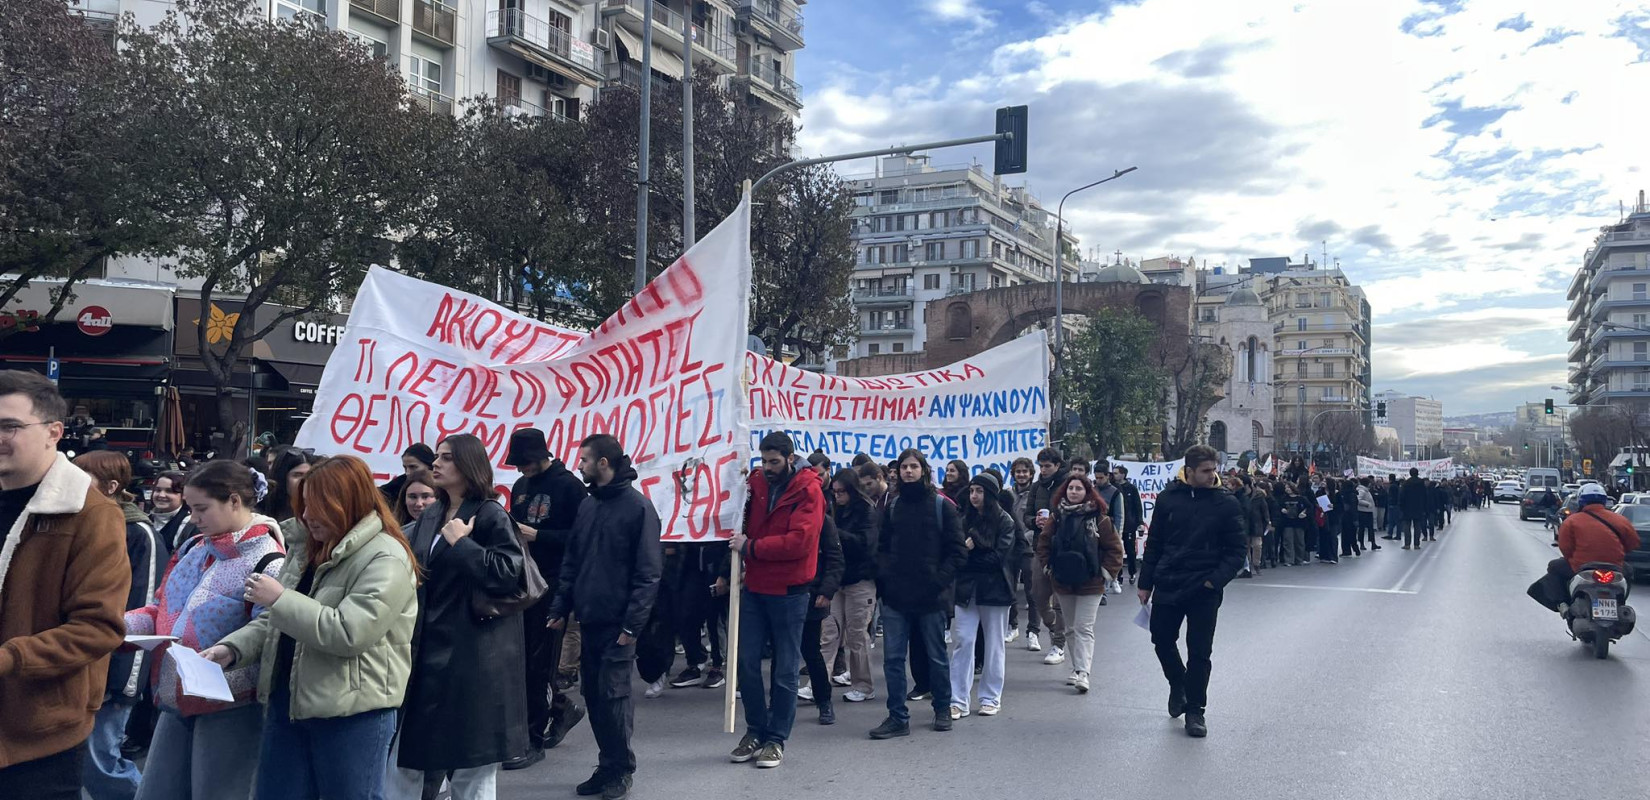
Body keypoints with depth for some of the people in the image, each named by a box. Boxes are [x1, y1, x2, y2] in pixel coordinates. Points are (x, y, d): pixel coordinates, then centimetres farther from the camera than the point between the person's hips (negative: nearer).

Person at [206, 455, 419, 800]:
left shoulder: (386, 560, -16)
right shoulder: (307, 551, 13)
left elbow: (348, 633, -25)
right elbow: (274, 623, 18)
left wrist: (281, 599, -18)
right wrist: (232, 647, 0)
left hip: (352, 713, -8)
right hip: (287, 704, 8)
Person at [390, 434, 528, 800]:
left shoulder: (491, 516, -10)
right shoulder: (429, 517, 12)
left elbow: (508, 573, -21)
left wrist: (461, 543, -18)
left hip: (472, 655, -7)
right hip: (426, 649, 7)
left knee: (471, 763, 5)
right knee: (402, 752, 10)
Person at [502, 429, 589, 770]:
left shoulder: (569, 486, -9)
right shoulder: (521, 486, 14)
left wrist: (537, 536, -21)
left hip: (552, 585, -7)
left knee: (538, 662, -3)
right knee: (522, 657, 11)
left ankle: (534, 739, 7)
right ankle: (561, 707, 33)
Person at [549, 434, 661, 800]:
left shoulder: (638, 507, -10)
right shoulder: (587, 505, 12)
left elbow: (648, 572, -13)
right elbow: (571, 562, 16)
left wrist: (632, 624, -17)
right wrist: (561, 608, 9)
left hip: (618, 623, -7)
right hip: (589, 619, 7)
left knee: (613, 694, -2)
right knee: (593, 695, 11)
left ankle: (621, 770, 13)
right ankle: (608, 764, 23)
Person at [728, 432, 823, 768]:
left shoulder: (808, 491, -12)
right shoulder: (757, 482, 4)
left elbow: (800, 541, -22)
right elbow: (744, 523, 18)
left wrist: (751, 547, -19)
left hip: (788, 592, -5)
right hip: (754, 588, 5)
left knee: (785, 670, 5)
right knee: (747, 662, 8)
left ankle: (776, 739, 15)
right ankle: (755, 732, 21)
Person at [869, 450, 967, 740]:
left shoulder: (942, 506, -2)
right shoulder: (892, 506, 9)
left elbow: (958, 550, -3)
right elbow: (882, 547, 15)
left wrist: (939, 580, -14)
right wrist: (885, 575, -2)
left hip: (931, 596, -3)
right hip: (895, 596, 3)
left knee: (937, 656, 10)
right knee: (893, 658, 0)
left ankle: (942, 710, 28)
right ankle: (898, 718, 7)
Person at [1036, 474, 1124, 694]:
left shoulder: (1099, 518, -6)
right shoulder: (1056, 517, 4)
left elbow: (1114, 548, -2)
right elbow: (1043, 544, 11)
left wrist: (1105, 572, -5)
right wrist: (1050, 568, 5)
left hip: (1090, 585, -4)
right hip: (1063, 584, 4)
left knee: (1084, 628, -10)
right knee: (1070, 629, 13)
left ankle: (1082, 673, -13)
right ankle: (1077, 668, 24)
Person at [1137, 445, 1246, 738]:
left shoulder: (1226, 504, -5)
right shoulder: (1169, 498, -1)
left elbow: (1236, 550, -2)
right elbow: (1154, 543, 6)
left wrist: (1216, 579, -16)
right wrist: (1146, 583, 7)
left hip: (1204, 590, -2)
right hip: (1167, 585, 2)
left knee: (1199, 651, 3)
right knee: (1161, 640, 11)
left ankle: (1195, 709, 17)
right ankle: (1177, 684, 40)